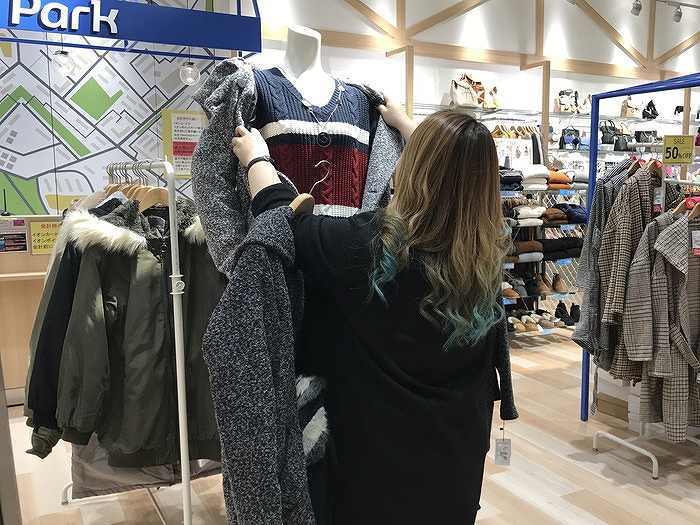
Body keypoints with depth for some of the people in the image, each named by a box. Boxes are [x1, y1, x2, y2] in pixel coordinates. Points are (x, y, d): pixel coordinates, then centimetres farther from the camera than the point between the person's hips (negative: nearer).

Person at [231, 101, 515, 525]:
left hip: (383, 446, -4)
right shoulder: (489, 248, -11)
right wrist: (405, 124, 23)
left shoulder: (370, 245, -27)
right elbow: (453, 176, 9)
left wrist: (256, 156, 7)